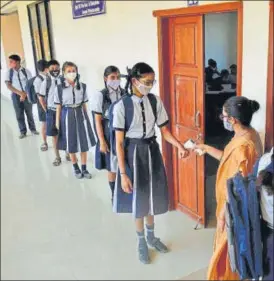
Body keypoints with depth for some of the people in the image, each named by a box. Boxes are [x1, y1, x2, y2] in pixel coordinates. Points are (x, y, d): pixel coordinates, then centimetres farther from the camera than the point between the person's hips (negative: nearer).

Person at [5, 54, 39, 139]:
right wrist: (20, 93, -16)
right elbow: (8, 85, -7)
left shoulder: (26, 71, -5)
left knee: (29, 113, 7)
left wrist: (24, 94, -15)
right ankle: (23, 132, 16)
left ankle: (33, 129, 23)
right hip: (16, 95, 1)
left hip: (27, 95, -1)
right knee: (19, 114, 5)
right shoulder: (9, 72, -2)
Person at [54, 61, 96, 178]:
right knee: (71, 144, 10)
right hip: (67, 116, -2)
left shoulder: (82, 86, -1)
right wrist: (57, 122, -2)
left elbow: (84, 104, 6)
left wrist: (86, 117, 8)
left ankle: (84, 168, 22)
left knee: (84, 143, 7)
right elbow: (58, 107, -2)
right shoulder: (59, 88, -7)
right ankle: (76, 168, 29)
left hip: (80, 114, 2)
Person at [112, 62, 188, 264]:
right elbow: (119, 142, -14)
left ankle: (151, 236, 43)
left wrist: (180, 147, -17)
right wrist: (123, 173, -16)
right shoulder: (122, 106, -16)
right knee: (138, 200, 11)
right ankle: (142, 242, 34)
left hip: (152, 151, 4)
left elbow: (165, 130, 1)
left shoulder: (156, 101, -5)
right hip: (134, 153, -4)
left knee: (152, 197, 18)